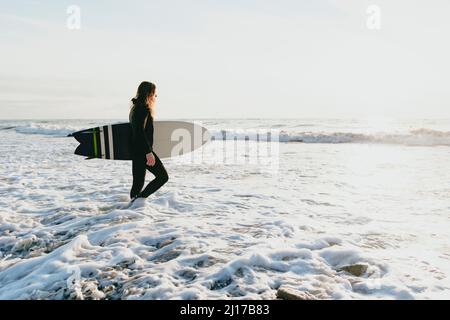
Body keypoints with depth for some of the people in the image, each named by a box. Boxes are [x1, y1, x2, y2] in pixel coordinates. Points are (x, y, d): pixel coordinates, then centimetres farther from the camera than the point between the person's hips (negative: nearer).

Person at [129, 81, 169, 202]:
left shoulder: (136, 107, 19)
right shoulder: (143, 108, -12)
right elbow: (140, 131, -21)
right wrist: (149, 152, -24)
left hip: (136, 150, 10)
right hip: (143, 150, -10)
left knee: (138, 182, 12)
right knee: (163, 176, -5)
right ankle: (139, 199, -6)